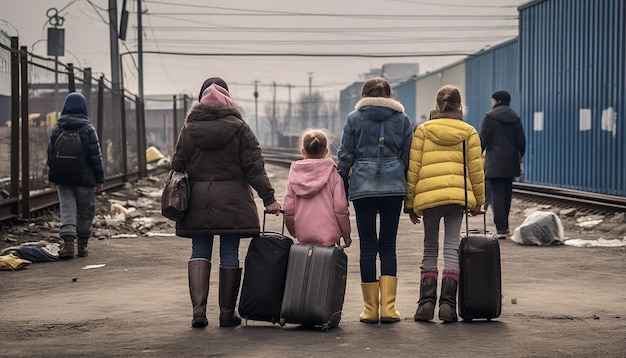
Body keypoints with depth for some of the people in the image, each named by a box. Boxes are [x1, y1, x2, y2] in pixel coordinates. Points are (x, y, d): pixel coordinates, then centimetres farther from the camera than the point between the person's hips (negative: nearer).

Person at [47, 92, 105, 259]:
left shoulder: (57, 128, 3)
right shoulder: (88, 129, -7)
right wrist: (100, 178, 1)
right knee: (85, 211, 11)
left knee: (67, 209, 3)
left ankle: (68, 243, -14)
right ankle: (82, 245, 17)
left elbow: (50, 153, 7)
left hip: (61, 177, 3)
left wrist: (54, 173, 19)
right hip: (84, 177, -3)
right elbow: (96, 156, -6)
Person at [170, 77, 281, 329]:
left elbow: (177, 166, 6)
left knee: (200, 251, 8)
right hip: (232, 200, -1)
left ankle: (198, 307, -9)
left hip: (198, 200, 2)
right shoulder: (238, 128, -3)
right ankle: (227, 313, 9)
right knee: (230, 253, 5)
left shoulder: (189, 128, 3)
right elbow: (254, 167, -6)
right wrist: (268, 198, -3)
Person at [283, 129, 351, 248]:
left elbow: (288, 208, 7)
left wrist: (294, 232, 22)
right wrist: (346, 235, 7)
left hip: (303, 236, 3)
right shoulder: (332, 172, 0)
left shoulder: (295, 173, 7)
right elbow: (340, 207, -3)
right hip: (328, 236, -3)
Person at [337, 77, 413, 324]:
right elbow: (407, 156, 10)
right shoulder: (402, 119, 10)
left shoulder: (354, 118, 6)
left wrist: (342, 188, 12)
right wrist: (406, 186, 17)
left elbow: (345, 156, 5)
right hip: (394, 186, 1)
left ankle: (371, 309, 4)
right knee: (388, 245, 5)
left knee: (367, 246, 2)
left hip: (362, 185, -1)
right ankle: (388, 307, -2)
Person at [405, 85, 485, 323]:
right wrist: (478, 201, 18)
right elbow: (476, 170, 8)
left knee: (430, 250, 11)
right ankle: (447, 304, -6)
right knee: (452, 249, 2)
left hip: (428, 196, 0)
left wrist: (410, 203, 11)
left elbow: (413, 169, 5)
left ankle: (426, 303, 1)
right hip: (458, 195, 0)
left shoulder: (423, 131, 7)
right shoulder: (469, 132, 8)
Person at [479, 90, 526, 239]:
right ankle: (504, 226, 24)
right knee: (507, 194, 15)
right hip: (510, 162, 5)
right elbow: (521, 141, 11)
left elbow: (483, 139, -9)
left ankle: (501, 228, -15)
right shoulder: (515, 118, 10)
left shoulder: (490, 117, -5)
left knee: (496, 194, -7)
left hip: (494, 162, -5)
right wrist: (519, 160, 20)